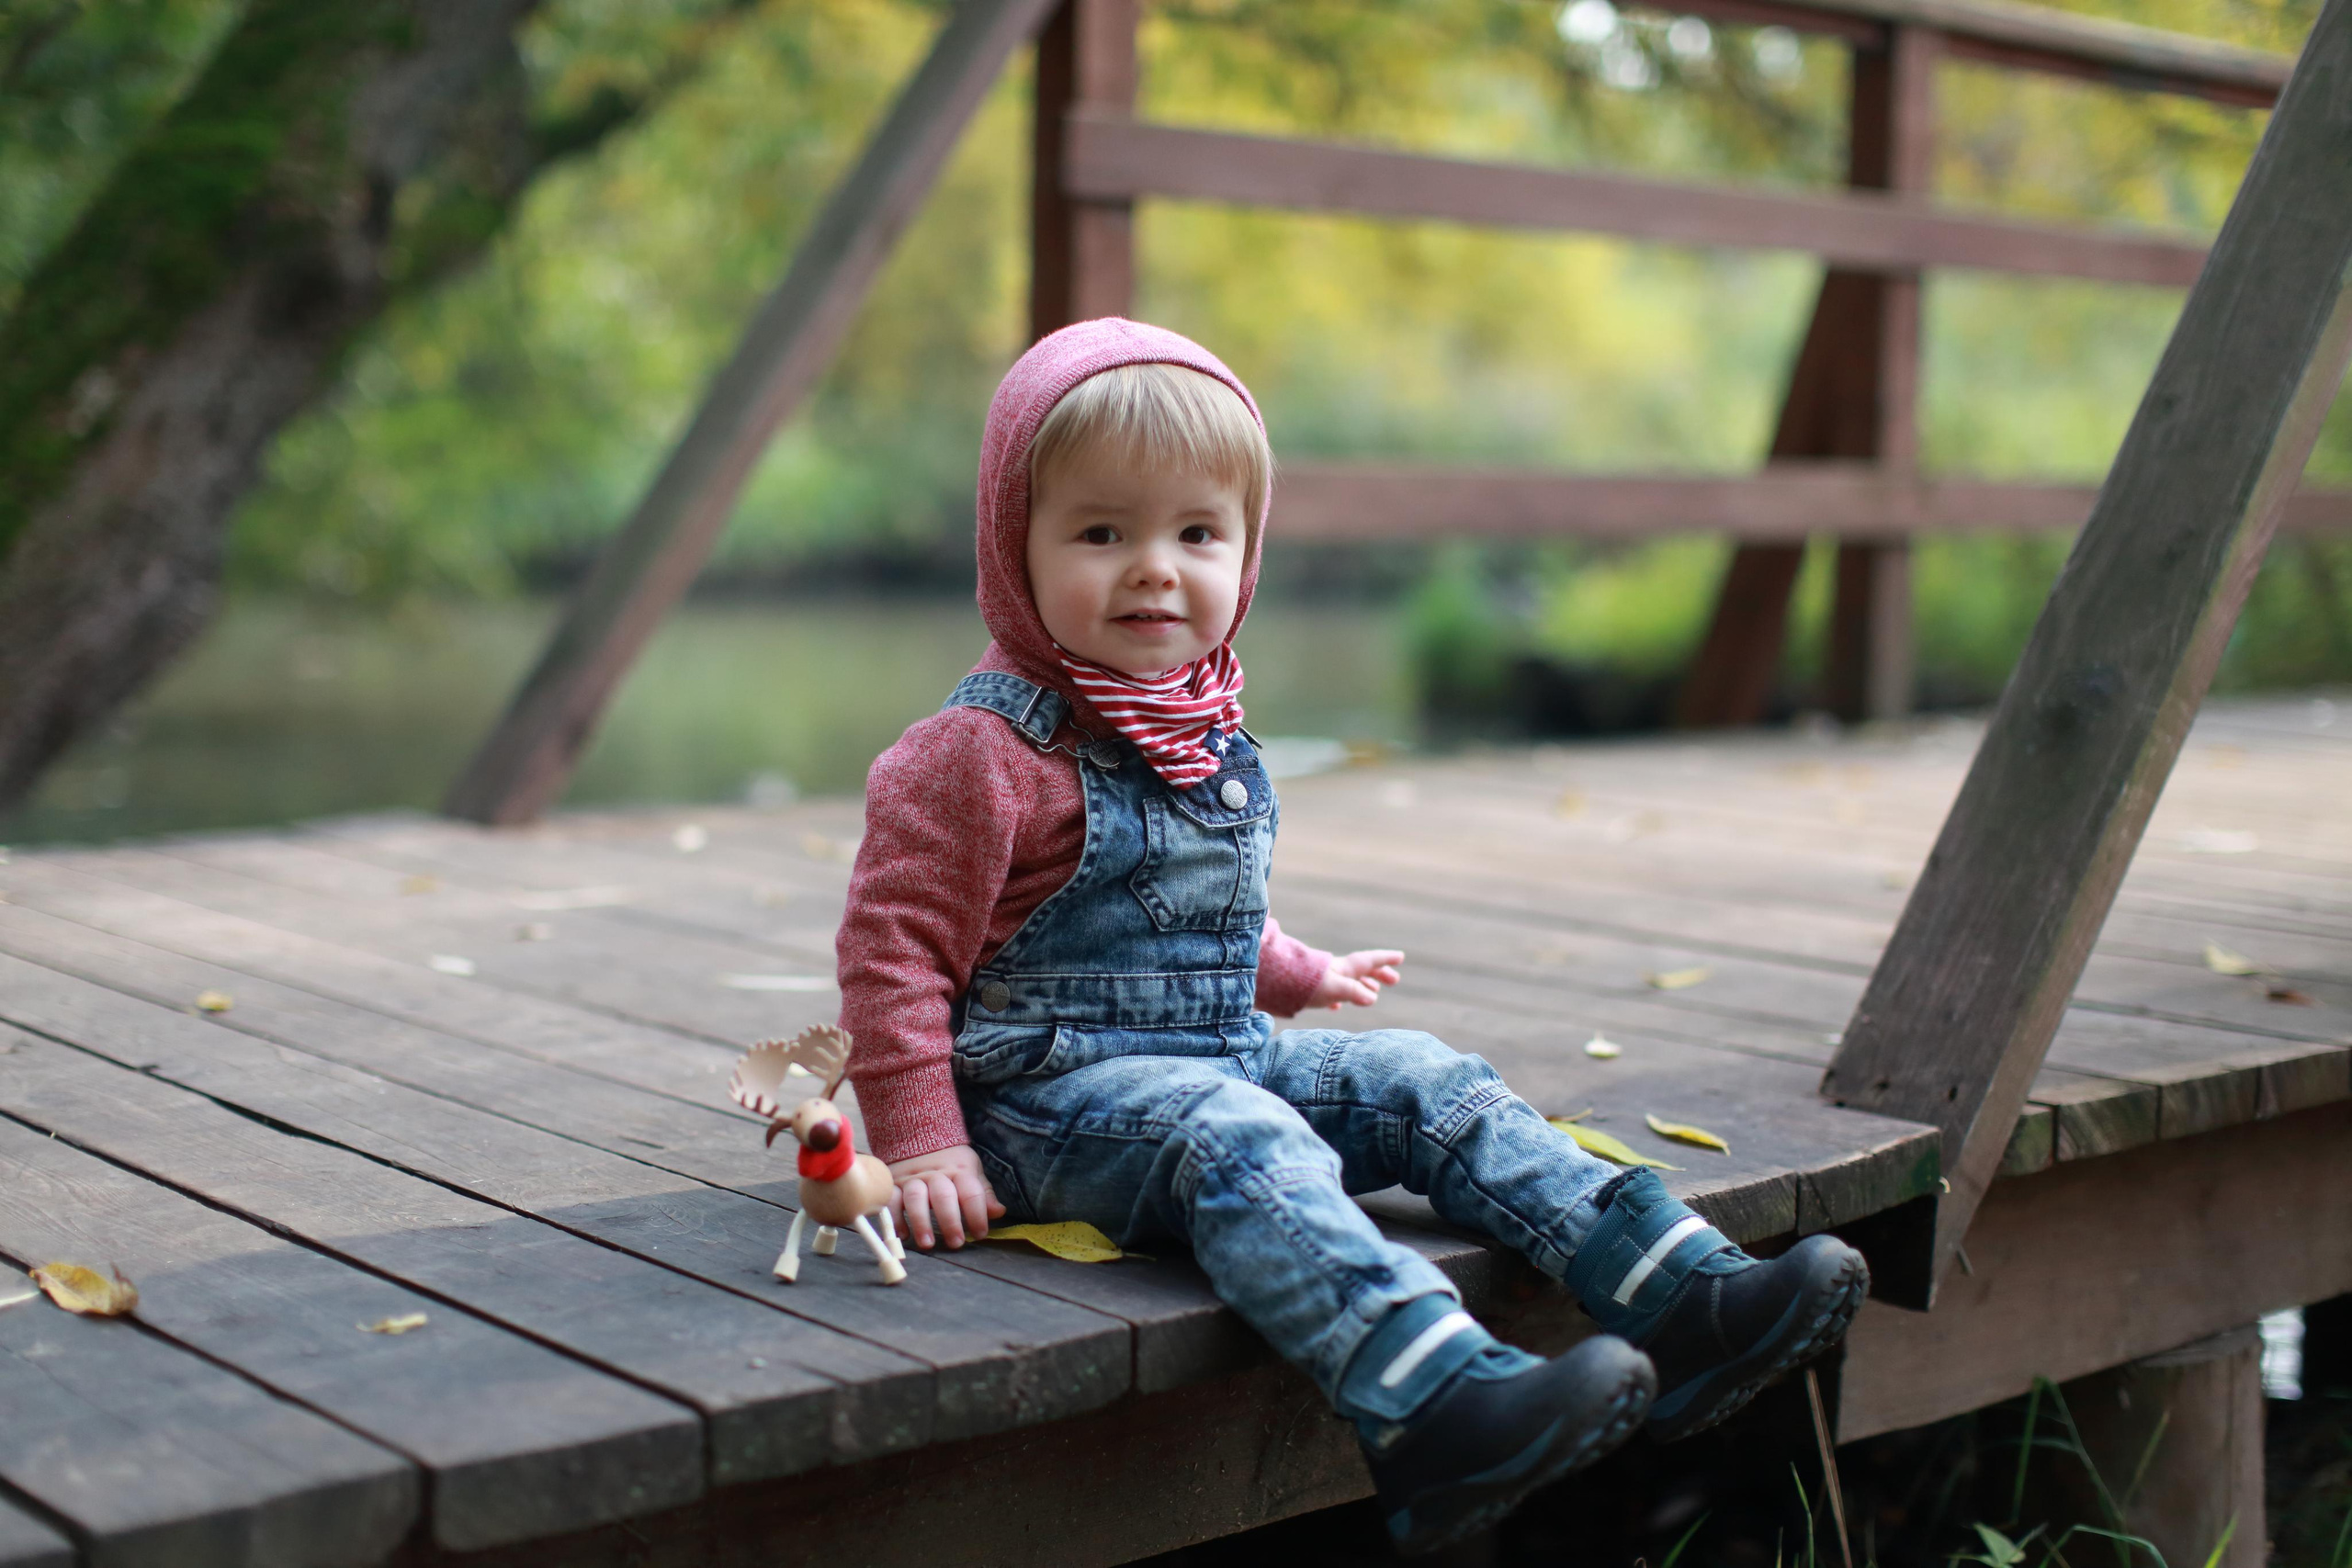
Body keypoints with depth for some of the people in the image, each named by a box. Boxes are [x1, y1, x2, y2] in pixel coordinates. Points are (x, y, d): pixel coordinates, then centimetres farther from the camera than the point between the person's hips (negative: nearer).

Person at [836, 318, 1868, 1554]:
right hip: (1055, 1092, -8)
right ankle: (1434, 1414, -56)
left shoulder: (1211, 731, 12)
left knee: (1428, 1085, -5)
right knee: (1234, 1140, -34)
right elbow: (894, 945, -13)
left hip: (1226, 1054, 9)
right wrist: (921, 1146, -17)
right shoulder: (983, 753, -14)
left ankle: (1681, 1305, -14)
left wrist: (1298, 978, 39)